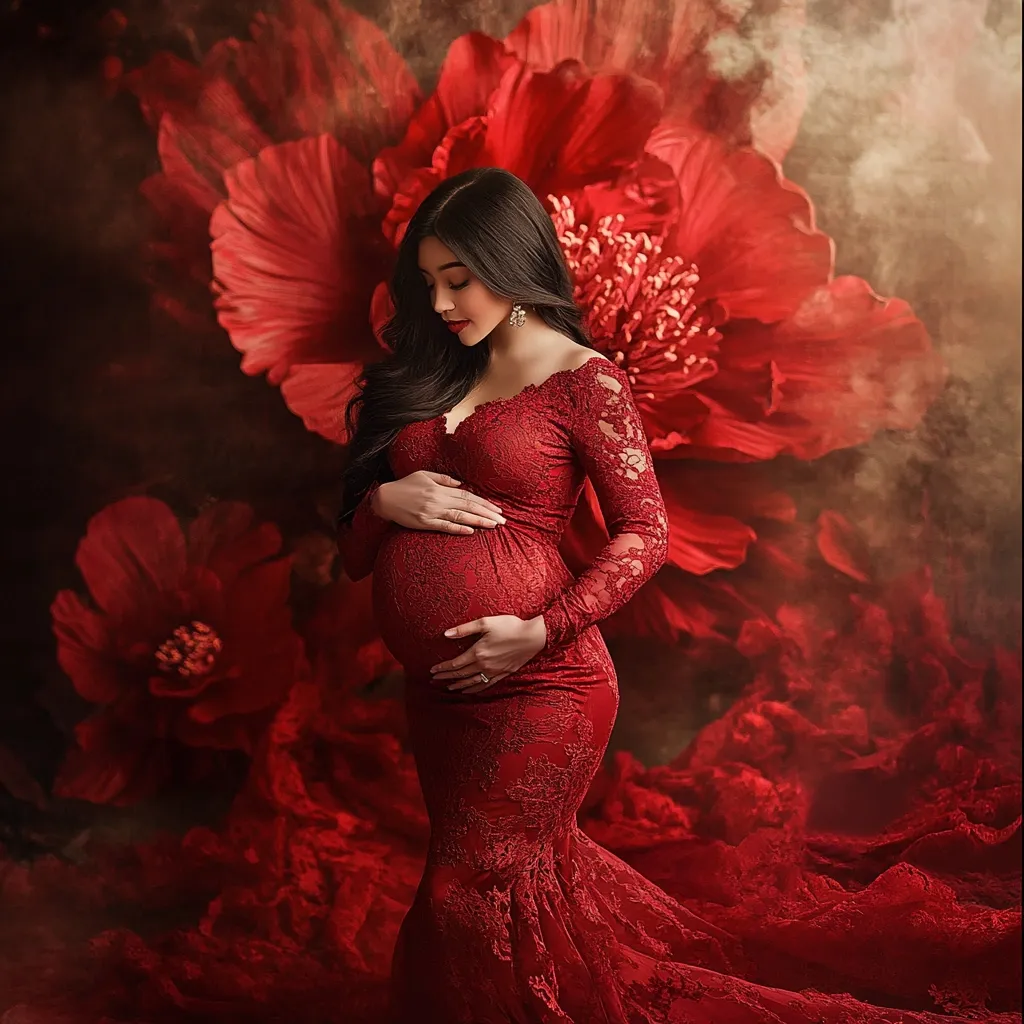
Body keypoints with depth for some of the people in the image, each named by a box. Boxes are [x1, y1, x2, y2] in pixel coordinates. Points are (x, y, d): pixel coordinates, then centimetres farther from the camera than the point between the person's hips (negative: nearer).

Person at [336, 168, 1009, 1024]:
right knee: (539, 879, 17)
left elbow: (646, 534, -10)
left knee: (472, 906, -2)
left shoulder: (582, 380, -4)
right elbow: (353, 551, 13)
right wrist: (386, 502, -9)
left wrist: (540, 632, -19)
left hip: (535, 689, -7)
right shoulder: (423, 377, 13)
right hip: (436, 692, 7)